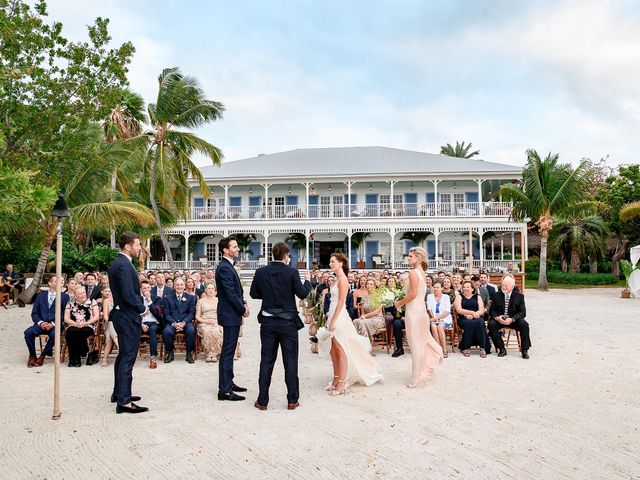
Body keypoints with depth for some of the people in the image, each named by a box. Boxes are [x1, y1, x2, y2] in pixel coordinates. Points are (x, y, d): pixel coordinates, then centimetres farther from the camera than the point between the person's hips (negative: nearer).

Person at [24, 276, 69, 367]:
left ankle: (42, 356, -12)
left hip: (55, 325, -3)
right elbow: (34, 313, 11)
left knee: (54, 334, -34)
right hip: (41, 324, 3)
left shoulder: (64, 296, 7)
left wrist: (53, 323, -14)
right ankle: (32, 356, -5)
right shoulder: (40, 296, 16)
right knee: (28, 332, -25)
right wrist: (40, 322, -9)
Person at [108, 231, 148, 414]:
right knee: (128, 358, -7)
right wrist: (142, 308, -10)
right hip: (129, 317, -11)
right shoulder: (124, 265, -20)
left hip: (122, 315, 11)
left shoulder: (116, 263, 12)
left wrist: (140, 306, 9)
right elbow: (129, 295, -25)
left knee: (123, 356, 20)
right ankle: (124, 401, -4)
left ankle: (118, 392, 32)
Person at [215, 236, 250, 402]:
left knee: (229, 351, 18)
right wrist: (243, 309, -11)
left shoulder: (228, 266, 14)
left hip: (232, 314, 10)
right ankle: (224, 390, 0)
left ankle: (228, 382, 29)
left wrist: (244, 304, 7)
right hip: (230, 315, -10)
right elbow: (230, 294, -21)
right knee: (227, 352, -5)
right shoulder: (224, 268, -18)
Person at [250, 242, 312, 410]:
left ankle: (262, 400, 14)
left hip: (268, 322, 3)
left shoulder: (261, 272, -1)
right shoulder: (291, 272, -10)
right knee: (290, 361, 7)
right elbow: (302, 294, -8)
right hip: (288, 322, -2)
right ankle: (292, 400, 14)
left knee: (266, 361, 9)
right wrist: (308, 281, 10)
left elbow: (253, 293, 6)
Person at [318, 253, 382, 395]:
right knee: (333, 350, 13)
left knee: (341, 351, -2)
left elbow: (341, 302, -18)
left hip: (339, 318, -9)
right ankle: (336, 380, 22)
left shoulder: (342, 279, -13)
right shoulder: (338, 278, 13)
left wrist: (333, 321, -20)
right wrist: (330, 319, 15)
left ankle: (341, 384, 5)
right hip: (334, 317, 9)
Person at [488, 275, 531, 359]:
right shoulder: (496, 295, 4)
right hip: (499, 319, 1)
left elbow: (522, 312, -5)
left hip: (513, 320, 0)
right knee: (491, 324, -29)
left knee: (524, 324, -28)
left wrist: (512, 319, -23)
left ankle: (525, 350, -15)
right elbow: (491, 311, 3)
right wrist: (497, 317, -20)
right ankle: (502, 349, -18)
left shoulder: (519, 296, 1)